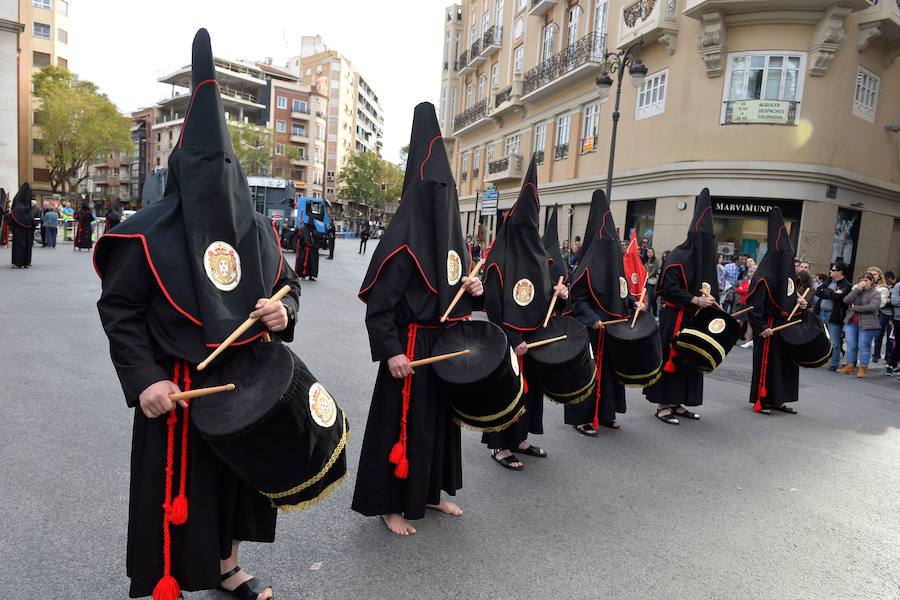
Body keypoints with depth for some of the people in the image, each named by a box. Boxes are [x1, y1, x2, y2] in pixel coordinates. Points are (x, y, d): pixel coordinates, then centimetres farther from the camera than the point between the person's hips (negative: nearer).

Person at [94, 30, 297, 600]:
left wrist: (284, 312, -11)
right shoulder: (149, 232, -11)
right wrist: (142, 379, -16)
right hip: (177, 390, -5)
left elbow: (288, 284, 12)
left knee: (237, 473, 19)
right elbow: (118, 309, -8)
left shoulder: (257, 228, 1)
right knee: (178, 486, 6)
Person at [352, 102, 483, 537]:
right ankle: (390, 504, 20)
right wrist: (391, 351, -25)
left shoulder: (449, 235, 8)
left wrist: (471, 288, -2)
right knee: (404, 423, 3)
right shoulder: (404, 239, -17)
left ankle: (429, 492, 35)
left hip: (448, 344, 9)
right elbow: (378, 302, -20)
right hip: (413, 348, -8)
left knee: (440, 418, 18)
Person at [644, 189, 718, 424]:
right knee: (671, 358, -4)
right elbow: (670, 288, -19)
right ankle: (663, 404, 5)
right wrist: (695, 300, -22)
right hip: (675, 318, -8)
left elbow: (708, 287, 20)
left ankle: (678, 403, 20)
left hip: (696, 318, 8)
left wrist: (709, 301, 2)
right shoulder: (677, 257, -13)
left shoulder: (705, 257, 12)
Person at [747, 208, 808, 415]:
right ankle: (761, 401, 9)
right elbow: (753, 304, -20)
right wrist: (760, 327, -24)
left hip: (787, 325, 9)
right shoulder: (765, 275, -16)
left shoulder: (789, 274, 10)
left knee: (787, 362, 13)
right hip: (770, 326, -9)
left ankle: (778, 400, 24)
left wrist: (801, 303, 4)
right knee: (766, 362, -2)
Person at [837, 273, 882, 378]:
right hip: (851, 322, 5)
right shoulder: (855, 291, 14)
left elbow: (872, 307, -16)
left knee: (864, 346, 0)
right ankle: (850, 366, 14)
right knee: (851, 345, 6)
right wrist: (857, 289, -8)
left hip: (867, 324, -4)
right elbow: (846, 300, -3)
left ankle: (863, 368, 8)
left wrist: (854, 308, -10)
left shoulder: (876, 293, 0)